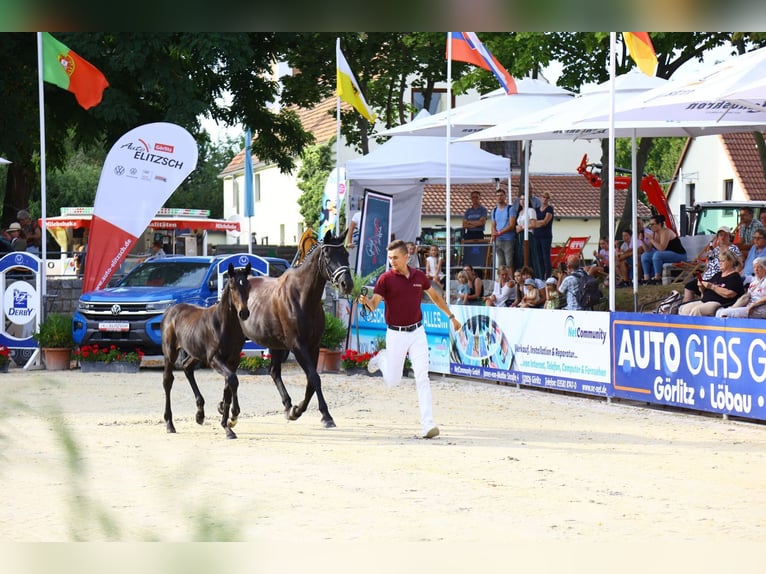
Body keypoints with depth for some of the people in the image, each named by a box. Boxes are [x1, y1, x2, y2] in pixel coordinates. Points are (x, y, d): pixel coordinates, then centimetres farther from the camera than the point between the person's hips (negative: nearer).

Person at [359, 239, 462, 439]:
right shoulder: (386, 279, -9)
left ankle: (427, 425, -10)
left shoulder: (419, 276, 3)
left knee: (422, 378, -8)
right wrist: (366, 301, -40)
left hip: (417, 332, 2)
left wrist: (451, 316, 23)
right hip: (396, 334, -2)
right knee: (392, 381, 5)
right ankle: (382, 358, 40)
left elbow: (435, 296, 20)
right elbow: (374, 304, -17)